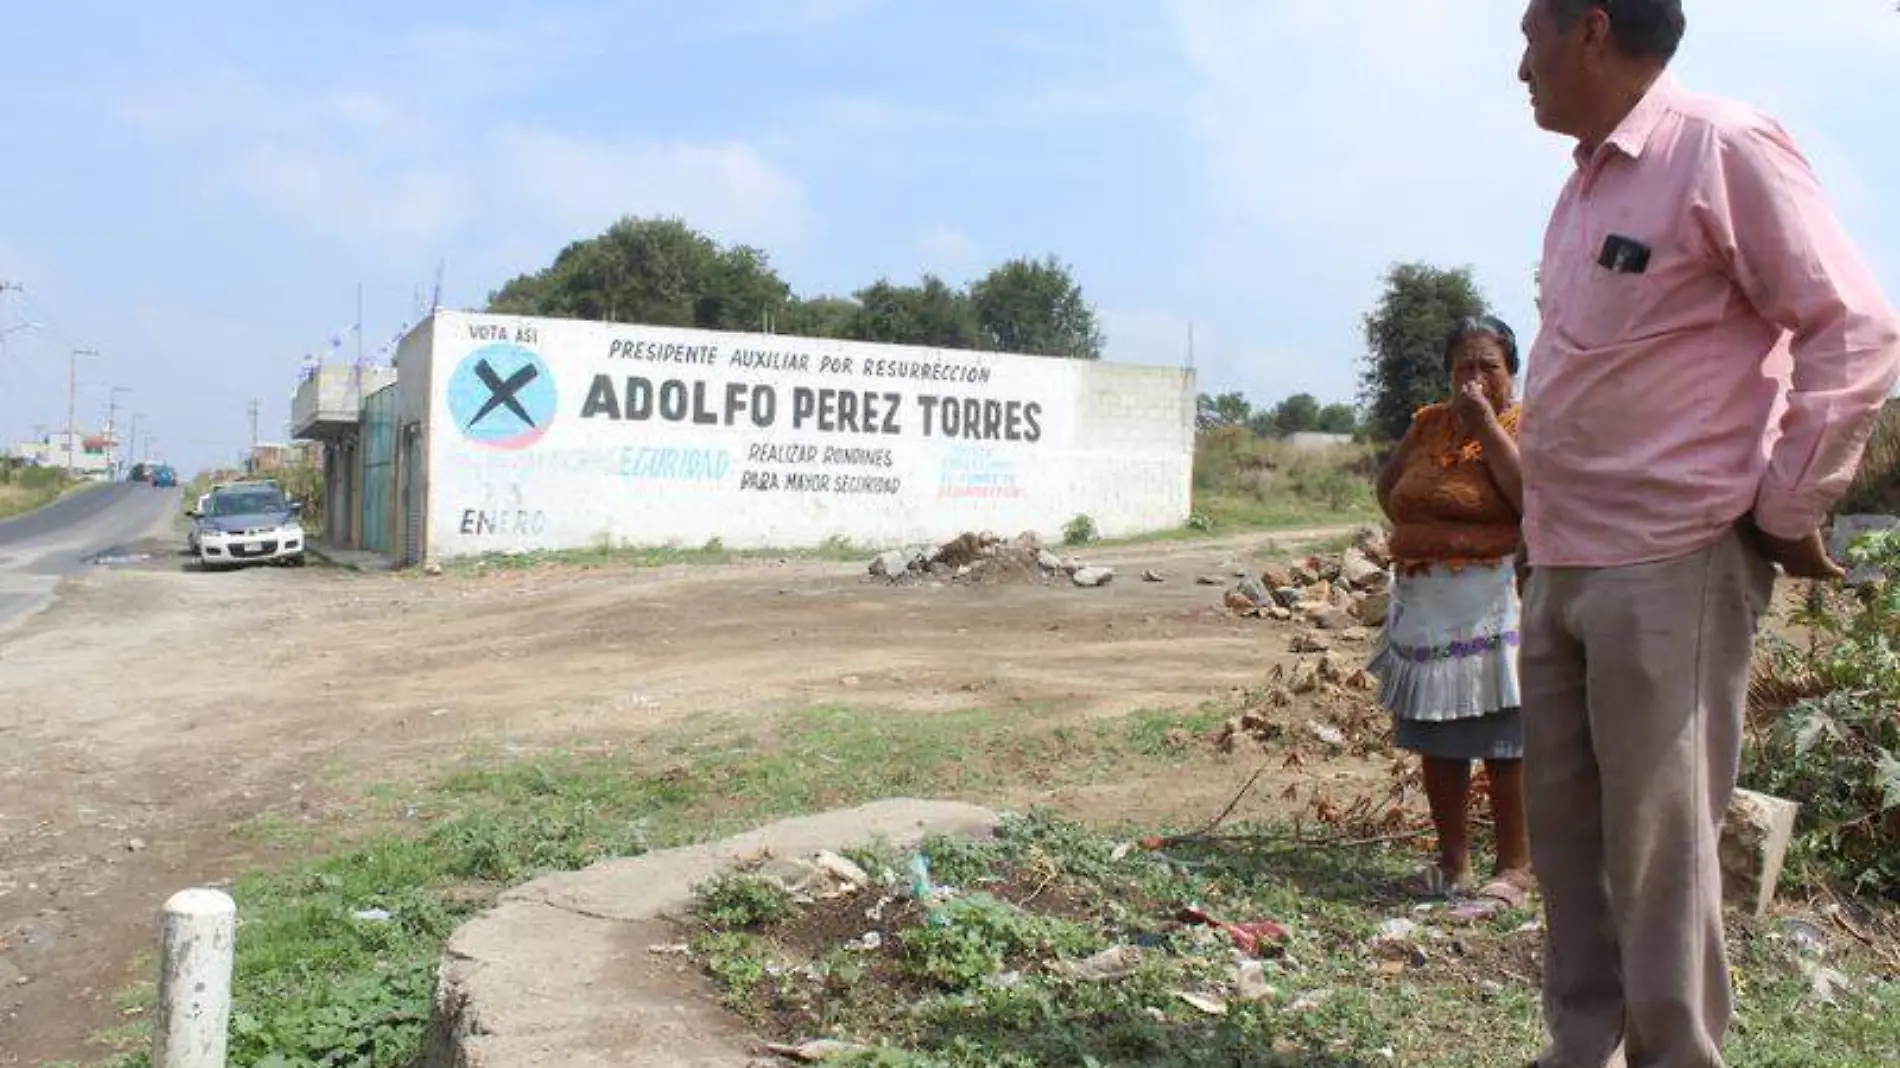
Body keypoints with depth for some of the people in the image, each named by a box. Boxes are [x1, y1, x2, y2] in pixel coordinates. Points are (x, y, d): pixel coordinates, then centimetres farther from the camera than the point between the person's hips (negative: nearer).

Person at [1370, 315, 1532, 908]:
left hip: (1494, 607, -6)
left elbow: (1531, 496, -18)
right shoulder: (1428, 425, 15)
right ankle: (1453, 861, 22)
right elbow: (1388, 486, 23)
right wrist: (1412, 532, 7)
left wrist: (1486, 424, -14)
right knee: (1436, 742, 11)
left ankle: (1514, 868, 7)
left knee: (1503, 743, -3)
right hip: (1425, 606, 6)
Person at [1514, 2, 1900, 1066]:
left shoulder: (1728, 150, -9)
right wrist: (1545, 524, 13)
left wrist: (1784, 513, -9)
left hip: (1671, 568, -8)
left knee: (1658, 851, -1)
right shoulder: (1586, 186, 15)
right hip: (1561, 567, 8)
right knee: (1567, 836, 13)